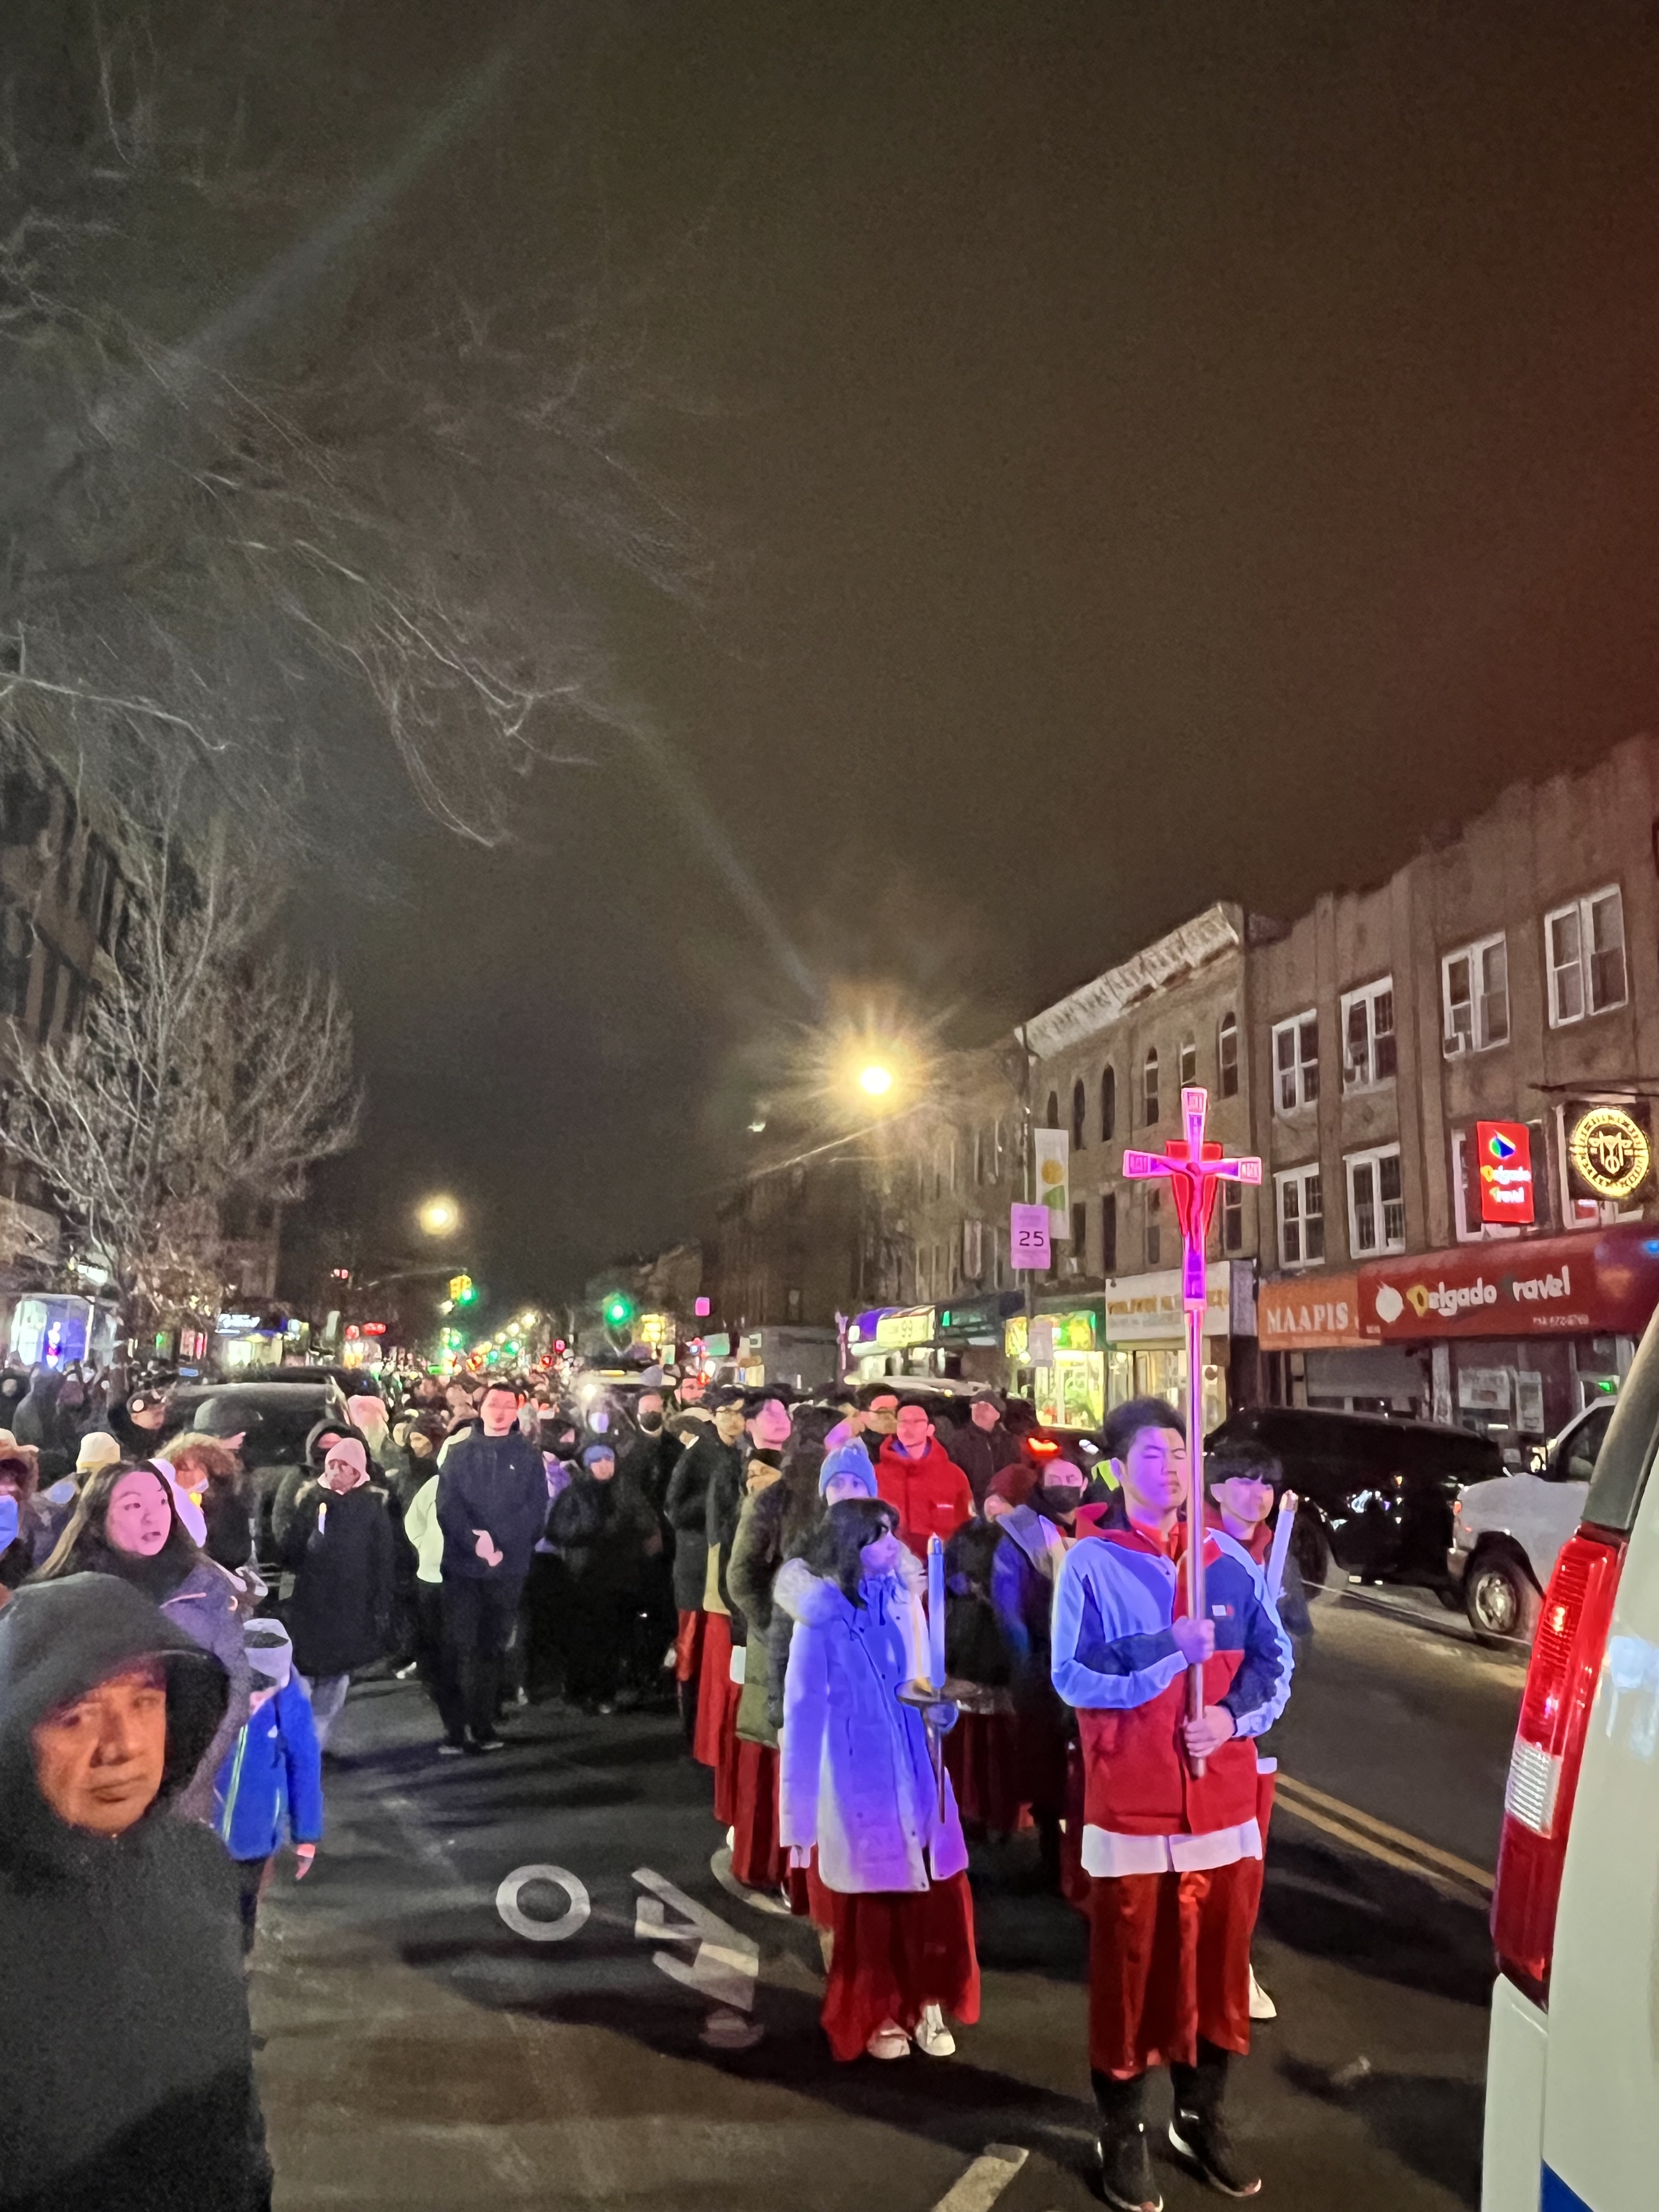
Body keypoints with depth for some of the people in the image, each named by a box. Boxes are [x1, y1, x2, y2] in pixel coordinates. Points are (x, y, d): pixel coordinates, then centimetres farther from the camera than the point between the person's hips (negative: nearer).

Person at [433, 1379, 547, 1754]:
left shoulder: (528, 1455, 6)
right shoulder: (459, 1452, 6)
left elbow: (536, 1510, -1)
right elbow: (447, 1506, -3)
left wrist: (499, 1544, -14)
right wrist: (475, 1542, -19)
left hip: (509, 1566, 1)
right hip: (463, 1563, 0)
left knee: (492, 1647, 7)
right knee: (458, 1647, -4)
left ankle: (484, 1725, 16)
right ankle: (455, 1728, 2)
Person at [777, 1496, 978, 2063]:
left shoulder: (904, 1600, -3)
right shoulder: (821, 1618, -16)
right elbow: (803, 1716, -10)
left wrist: (943, 1704, -11)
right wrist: (798, 1815, -7)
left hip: (917, 1774, 4)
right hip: (859, 1780, -4)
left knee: (936, 1895, 7)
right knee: (871, 1901, 8)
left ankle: (928, 2005, 28)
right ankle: (878, 2015, 30)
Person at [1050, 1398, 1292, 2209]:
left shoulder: (1231, 1562, 4)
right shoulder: (1090, 1564, -7)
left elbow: (1275, 1659, 5)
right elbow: (1072, 1676, -13)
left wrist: (1233, 1716, -12)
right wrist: (1169, 1647, -19)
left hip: (1224, 1799, 4)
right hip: (1130, 1805, -3)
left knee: (1218, 1964, 15)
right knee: (1129, 1971, 8)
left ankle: (1201, 2118, 35)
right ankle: (1123, 2135, 26)